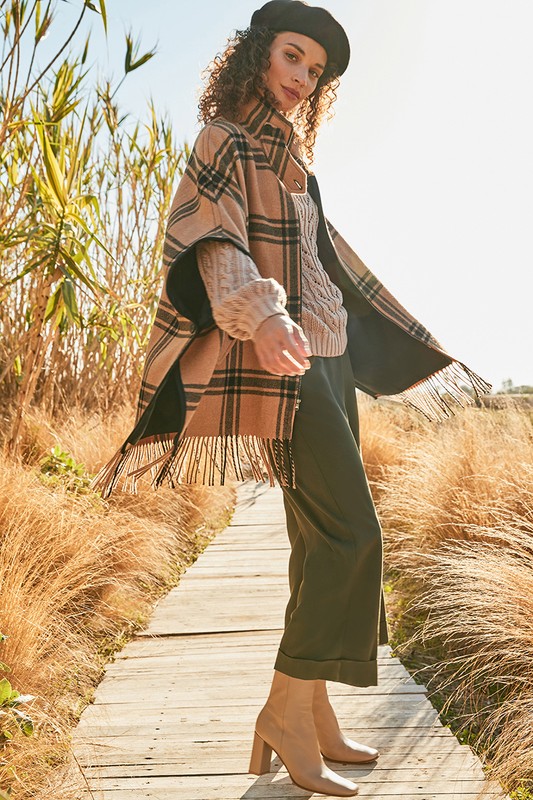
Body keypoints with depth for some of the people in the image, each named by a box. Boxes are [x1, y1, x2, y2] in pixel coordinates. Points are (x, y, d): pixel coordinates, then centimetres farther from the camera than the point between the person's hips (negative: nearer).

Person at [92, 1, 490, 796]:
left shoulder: (291, 157, 23)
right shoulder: (224, 140, 0)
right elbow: (216, 243, -15)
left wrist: (409, 340, 31)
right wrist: (261, 314, -35)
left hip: (325, 356, 9)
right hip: (279, 361, -8)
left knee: (327, 538, 6)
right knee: (349, 531, -15)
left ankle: (313, 715, 13)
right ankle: (287, 709, -5)